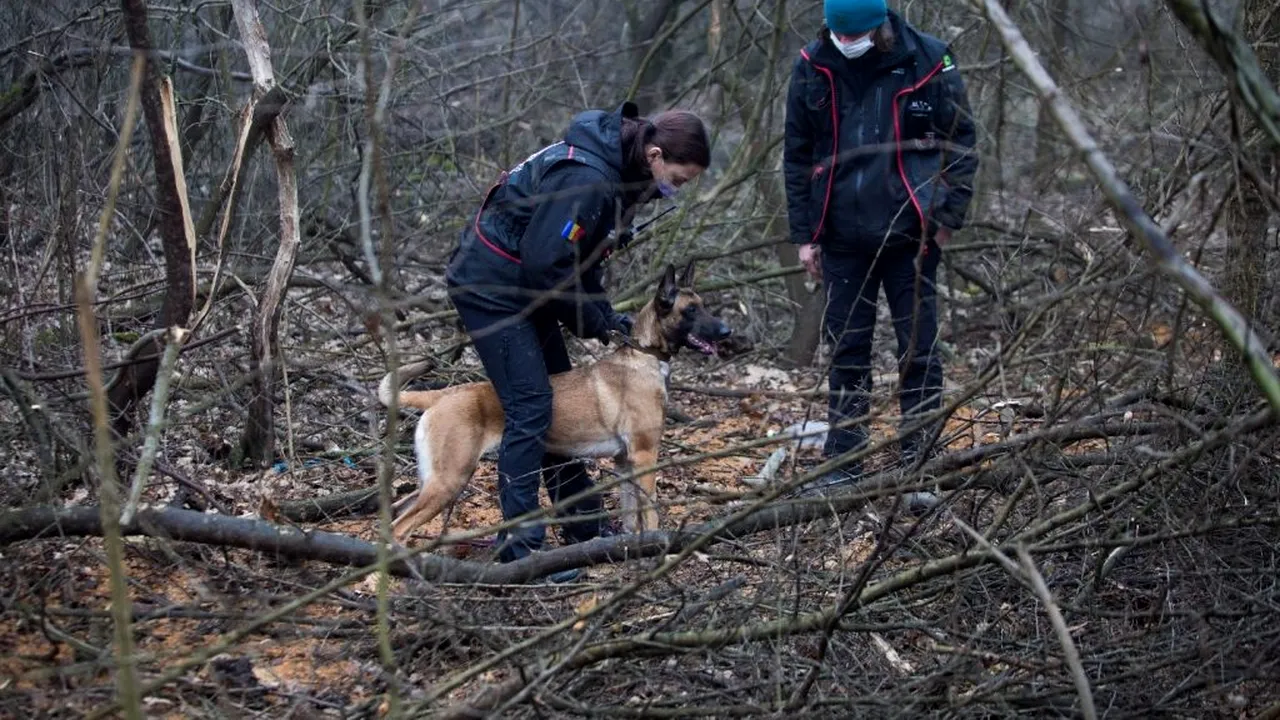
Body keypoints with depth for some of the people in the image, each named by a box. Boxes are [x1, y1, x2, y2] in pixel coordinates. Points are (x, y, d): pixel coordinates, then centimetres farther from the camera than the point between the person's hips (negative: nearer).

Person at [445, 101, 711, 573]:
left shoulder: (617, 174, 5)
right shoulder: (586, 178, -28)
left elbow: (581, 259, 14)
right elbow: (545, 265, -27)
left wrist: (605, 316, 3)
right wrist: (595, 322, -15)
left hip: (524, 288, 11)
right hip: (490, 286, -11)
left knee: (559, 398, 14)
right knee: (530, 408, -13)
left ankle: (585, 528, 24)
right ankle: (518, 547, -10)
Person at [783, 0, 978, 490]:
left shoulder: (928, 64, -8)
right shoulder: (813, 69, -1)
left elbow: (960, 143, -1)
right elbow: (797, 155, 7)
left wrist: (948, 216, -7)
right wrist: (804, 234, 5)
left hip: (910, 234, -2)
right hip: (842, 238, 3)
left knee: (918, 350, 2)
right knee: (846, 352, 9)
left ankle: (917, 464, 10)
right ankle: (843, 463, 18)